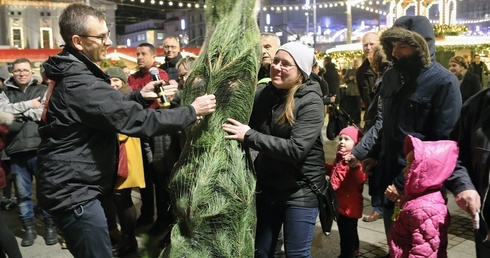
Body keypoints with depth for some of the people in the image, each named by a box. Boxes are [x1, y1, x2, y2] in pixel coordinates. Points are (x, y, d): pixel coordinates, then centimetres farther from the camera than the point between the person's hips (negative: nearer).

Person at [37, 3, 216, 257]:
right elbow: (136, 121, -28)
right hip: (74, 190, -10)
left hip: (75, 185, 10)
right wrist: (192, 111, -19)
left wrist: (139, 96, -1)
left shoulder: (72, 73, 8)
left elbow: (113, 107, 17)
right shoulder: (79, 83, -25)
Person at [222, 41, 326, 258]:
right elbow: (247, 128, 6)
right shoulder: (262, 93, -2)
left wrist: (249, 136, -28)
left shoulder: (311, 102, -16)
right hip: (267, 186, 5)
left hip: (300, 189, -5)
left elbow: (296, 149, -27)